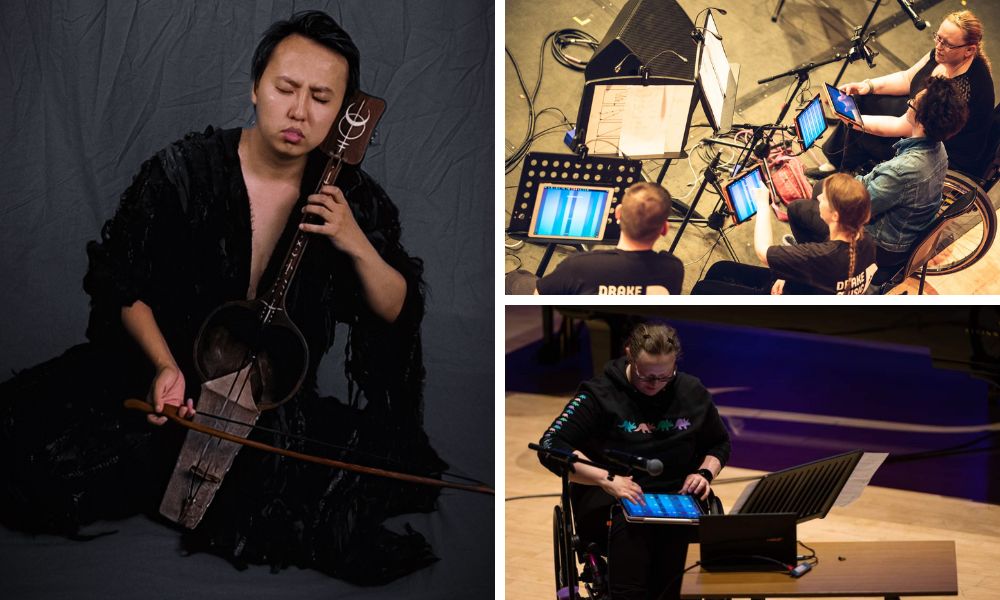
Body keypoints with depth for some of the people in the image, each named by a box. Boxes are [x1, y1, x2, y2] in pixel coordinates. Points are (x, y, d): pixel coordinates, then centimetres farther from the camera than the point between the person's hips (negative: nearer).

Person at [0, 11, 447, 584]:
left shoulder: (352, 198, -5)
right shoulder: (182, 172, -11)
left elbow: (395, 312, 0)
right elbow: (123, 284, -2)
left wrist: (357, 245, -18)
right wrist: (164, 365, -18)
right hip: (172, 374, -2)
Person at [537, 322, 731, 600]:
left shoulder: (692, 392, 11)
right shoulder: (600, 393, -1)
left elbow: (720, 443, 27)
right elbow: (550, 446, -8)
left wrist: (705, 472, 4)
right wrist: (607, 479, -19)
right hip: (611, 501, -2)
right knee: (628, 525, -36)